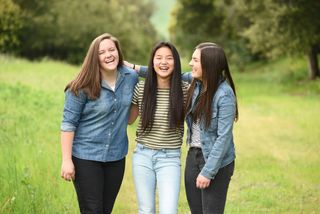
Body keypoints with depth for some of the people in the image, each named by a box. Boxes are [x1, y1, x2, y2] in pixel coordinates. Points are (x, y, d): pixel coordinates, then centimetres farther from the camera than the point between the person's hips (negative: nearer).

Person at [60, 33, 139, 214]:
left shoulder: (131, 77, 0)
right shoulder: (83, 87, -13)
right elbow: (68, 124, -12)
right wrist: (67, 161, -14)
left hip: (117, 157, 5)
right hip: (86, 157, -5)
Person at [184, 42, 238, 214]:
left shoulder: (224, 94, -18)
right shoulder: (196, 86, 1)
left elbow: (224, 137, -19)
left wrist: (208, 172, -19)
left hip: (216, 161, -7)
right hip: (193, 155, 7)